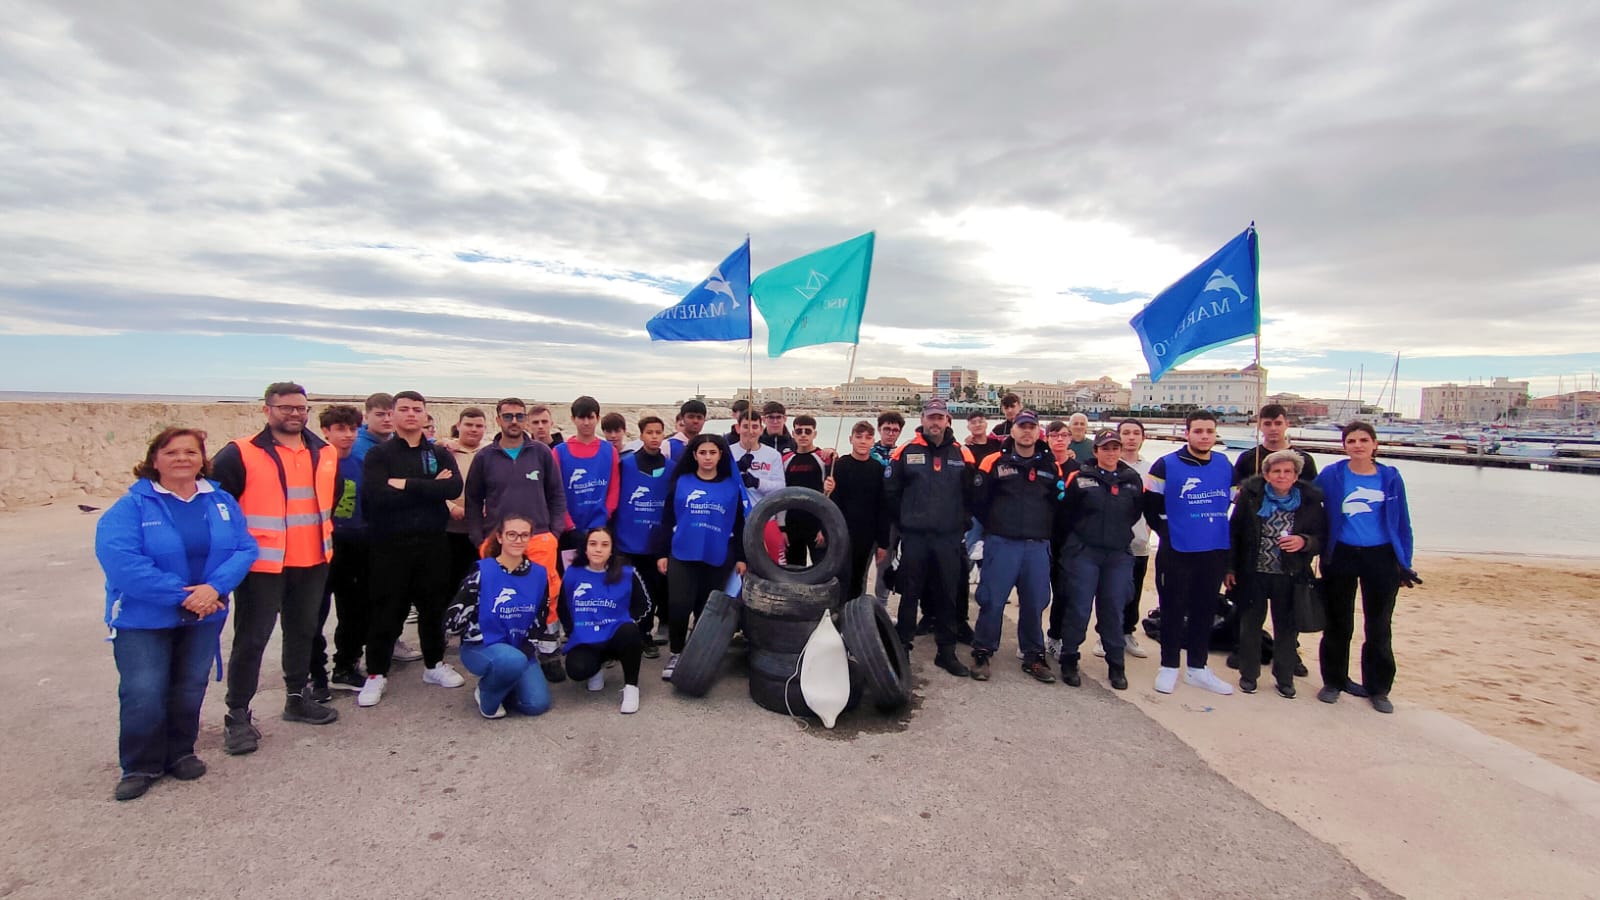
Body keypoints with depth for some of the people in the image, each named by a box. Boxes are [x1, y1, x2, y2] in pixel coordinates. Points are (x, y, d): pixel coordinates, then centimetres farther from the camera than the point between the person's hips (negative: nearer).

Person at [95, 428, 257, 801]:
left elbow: (245, 549, -6)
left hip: (204, 616, 3)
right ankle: (140, 766, 18)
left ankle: (180, 754, 32)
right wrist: (182, 595, -24)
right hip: (142, 619, -3)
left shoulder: (221, 501, 0)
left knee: (190, 690, 13)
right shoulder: (132, 505, -11)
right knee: (143, 694, -2)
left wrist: (214, 587, -23)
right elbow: (119, 560, -22)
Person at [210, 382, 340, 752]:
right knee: (251, 639, 1)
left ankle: (298, 697, 31)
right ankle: (238, 715, 13)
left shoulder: (326, 453, 8)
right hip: (262, 565, -5)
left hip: (313, 562, 5)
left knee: (303, 631, 16)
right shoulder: (240, 454, -9)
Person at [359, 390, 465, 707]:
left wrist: (407, 485, -16)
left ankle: (434, 664, 28)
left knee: (433, 605, 12)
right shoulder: (379, 454, 1)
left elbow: (454, 487, -12)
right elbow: (376, 494, -17)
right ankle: (376, 673, 19)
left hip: (433, 543, 2)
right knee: (387, 609, 4)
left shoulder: (440, 453, 8)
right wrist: (430, 488, -16)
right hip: (391, 545, -2)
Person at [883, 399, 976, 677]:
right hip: (914, 537, -2)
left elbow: (971, 495, 8)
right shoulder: (905, 453, -1)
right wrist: (904, 520, 2)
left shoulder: (962, 455, 5)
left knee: (947, 596, 10)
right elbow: (891, 495, 0)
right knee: (909, 595, 6)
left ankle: (946, 652, 22)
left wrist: (961, 522, 3)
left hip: (949, 539, 2)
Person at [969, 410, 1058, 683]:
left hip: (1038, 546, 3)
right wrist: (995, 526, 6)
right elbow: (978, 500, 0)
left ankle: (1033, 656, 24)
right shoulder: (994, 462, -2)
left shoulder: (1051, 466, 9)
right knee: (992, 600, -1)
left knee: (1035, 603, 9)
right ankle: (982, 653, 13)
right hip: (1002, 544, -3)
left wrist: (1043, 528, 8)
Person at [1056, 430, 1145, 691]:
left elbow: (1137, 512, 15)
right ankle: (1069, 661, 15)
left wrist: (1118, 532, 9)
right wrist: (1082, 533, 3)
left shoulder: (1133, 479, 4)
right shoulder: (1080, 477, -7)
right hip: (1084, 553, -3)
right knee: (1079, 608, 0)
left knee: (1114, 610, 11)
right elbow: (1065, 511, -2)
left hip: (1119, 555, 3)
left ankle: (1116, 665, 24)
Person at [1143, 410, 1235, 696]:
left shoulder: (1225, 465, 5)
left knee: (1205, 609, 13)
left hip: (1215, 552, 5)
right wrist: (1166, 532, -3)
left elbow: (1233, 501, 18)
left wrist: (1218, 530, 11)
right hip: (1177, 552, -4)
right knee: (1173, 610, 4)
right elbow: (1150, 505, -5)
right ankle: (1169, 667, 17)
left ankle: (1198, 667, 26)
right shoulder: (1166, 465, -9)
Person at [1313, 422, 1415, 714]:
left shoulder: (1391, 478, 1)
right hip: (1341, 556, -1)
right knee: (1338, 624, 9)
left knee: (1379, 626, 9)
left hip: (1380, 558, 1)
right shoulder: (1331, 475, -4)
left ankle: (1378, 688, 22)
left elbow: (1402, 523, 4)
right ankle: (1333, 681, 24)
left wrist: (1405, 563, 2)